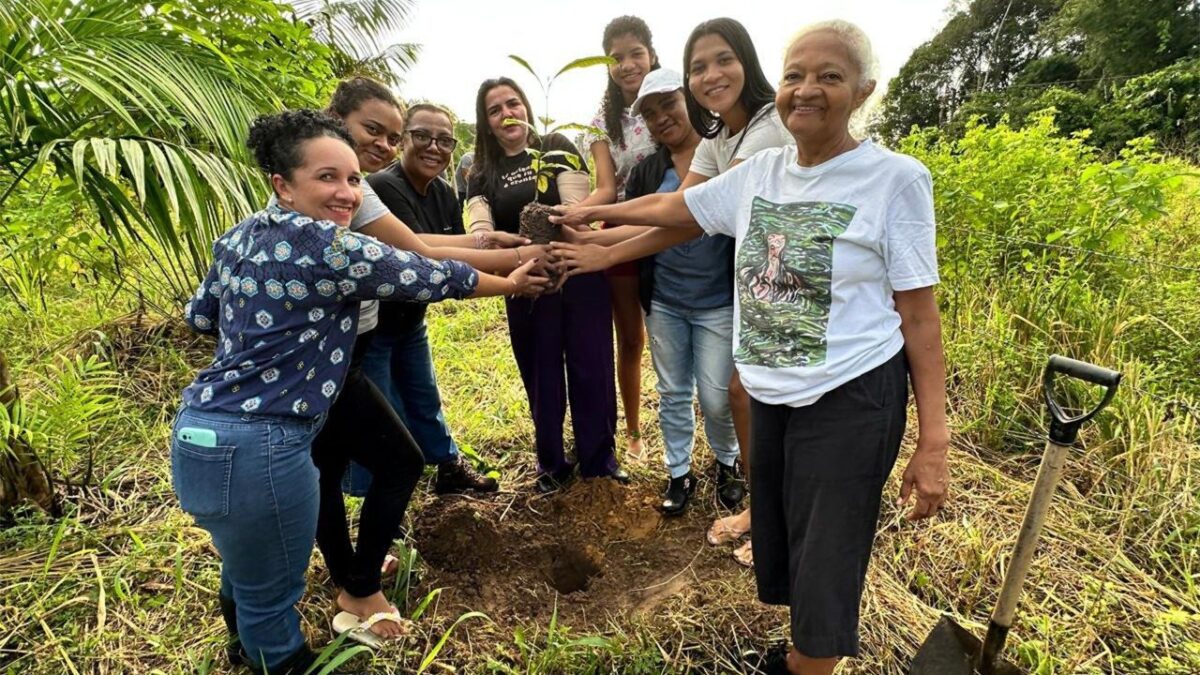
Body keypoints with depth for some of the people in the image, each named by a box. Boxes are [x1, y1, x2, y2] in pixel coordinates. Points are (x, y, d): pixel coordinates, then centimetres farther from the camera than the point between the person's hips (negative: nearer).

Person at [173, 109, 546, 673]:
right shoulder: (328, 247, -18)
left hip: (199, 429, 10)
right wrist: (512, 283, 6)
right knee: (272, 589, 13)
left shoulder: (238, 238, 8)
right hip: (255, 446, -10)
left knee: (247, 566, 32)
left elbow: (199, 317, 22)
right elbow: (431, 278, -9)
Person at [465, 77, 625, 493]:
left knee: (592, 368, 5)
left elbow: (577, 207, -10)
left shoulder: (557, 147, 3)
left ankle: (600, 460, 22)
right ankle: (551, 463, 29)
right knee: (541, 376, 11)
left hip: (578, 276, -2)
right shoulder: (482, 176, 9)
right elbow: (480, 232, -8)